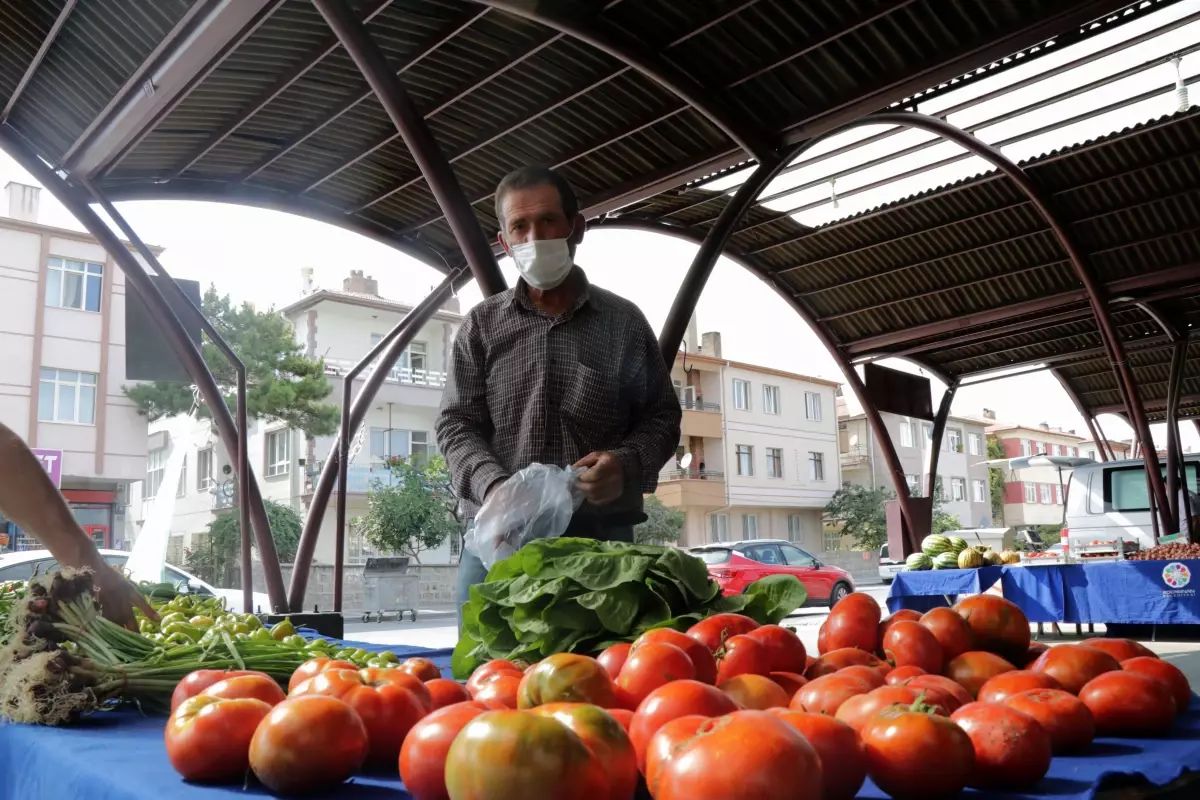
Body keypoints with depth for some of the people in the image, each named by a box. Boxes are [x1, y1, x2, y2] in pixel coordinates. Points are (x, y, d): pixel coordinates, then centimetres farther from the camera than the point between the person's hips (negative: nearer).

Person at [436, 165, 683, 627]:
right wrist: (493, 485, -15)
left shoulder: (622, 321, 9)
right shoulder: (482, 324, 10)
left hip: (602, 540, 0)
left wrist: (627, 464, -11)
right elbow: (457, 425, 5)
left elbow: (662, 417, 11)